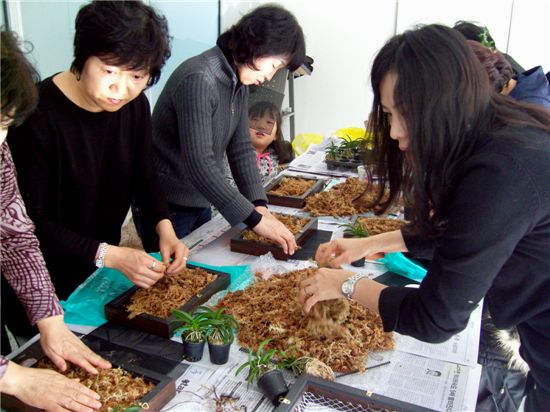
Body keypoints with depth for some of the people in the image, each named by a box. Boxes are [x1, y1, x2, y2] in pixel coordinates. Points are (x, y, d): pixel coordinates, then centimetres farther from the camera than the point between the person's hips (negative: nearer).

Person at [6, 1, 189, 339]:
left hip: (101, 272, 6)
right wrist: (110, 256, -31)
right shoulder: (38, 117, -27)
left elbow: (145, 178, 3)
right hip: (43, 285, -6)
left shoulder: (135, 106, -7)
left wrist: (165, 229, -15)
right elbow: (31, 220, -24)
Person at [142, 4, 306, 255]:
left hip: (200, 203, 8)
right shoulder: (198, 80, -25)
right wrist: (254, 218, -29)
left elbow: (241, 147, 1)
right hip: (166, 207, -8)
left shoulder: (239, 82, 3)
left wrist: (260, 205, -11)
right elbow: (199, 163, -30)